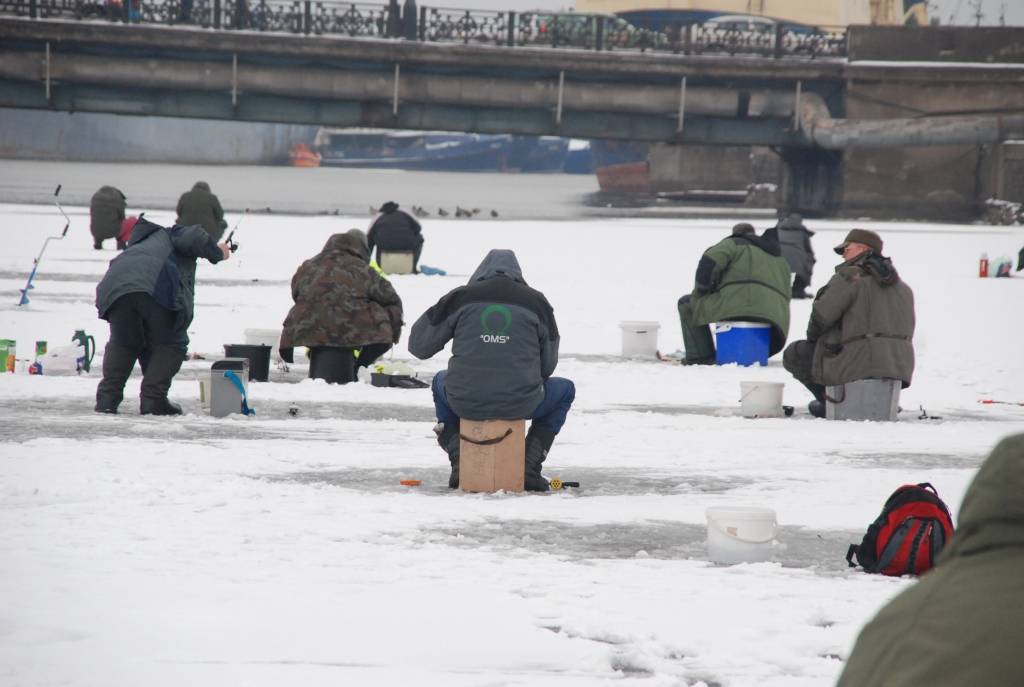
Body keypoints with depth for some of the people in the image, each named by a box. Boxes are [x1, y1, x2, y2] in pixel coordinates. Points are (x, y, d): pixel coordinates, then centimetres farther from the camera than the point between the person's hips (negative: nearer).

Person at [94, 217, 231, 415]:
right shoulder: (172, 236, 30)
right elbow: (195, 238, 4)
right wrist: (216, 253, 22)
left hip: (114, 289, 5)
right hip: (155, 287, -5)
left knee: (122, 343, 25)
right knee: (170, 343, 12)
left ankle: (107, 397, 16)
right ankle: (153, 398, 4)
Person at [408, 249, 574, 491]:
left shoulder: (461, 297, 1)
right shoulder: (536, 301, 2)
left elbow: (418, 346, 7)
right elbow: (547, 366, 8)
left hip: (465, 402, 1)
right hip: (521, 405, -1)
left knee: (440, 381, 38)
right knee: (565, 389, 30)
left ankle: (458, 461, 23)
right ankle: (530, 467, 15)